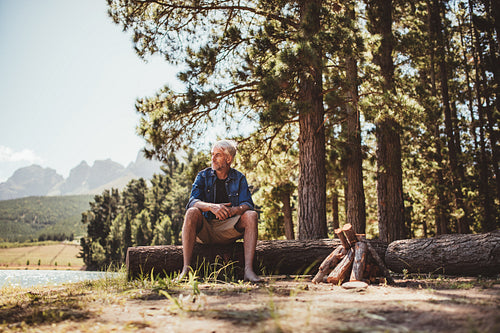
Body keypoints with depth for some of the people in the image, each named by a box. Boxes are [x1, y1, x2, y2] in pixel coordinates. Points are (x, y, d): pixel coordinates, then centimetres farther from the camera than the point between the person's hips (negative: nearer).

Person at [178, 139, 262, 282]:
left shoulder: (239, 178, 5)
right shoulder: (203, 176, 3)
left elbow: (247, 204, -8)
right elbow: (192, 202, -12)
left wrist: (233, 210, -32)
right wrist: (212, 207, -34)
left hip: (228, 230, 1)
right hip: (204, 230, 0)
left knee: (251, 215, -24)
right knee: (192, 212, -30)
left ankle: (248, 269, -33)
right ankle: (186, 268, -34)